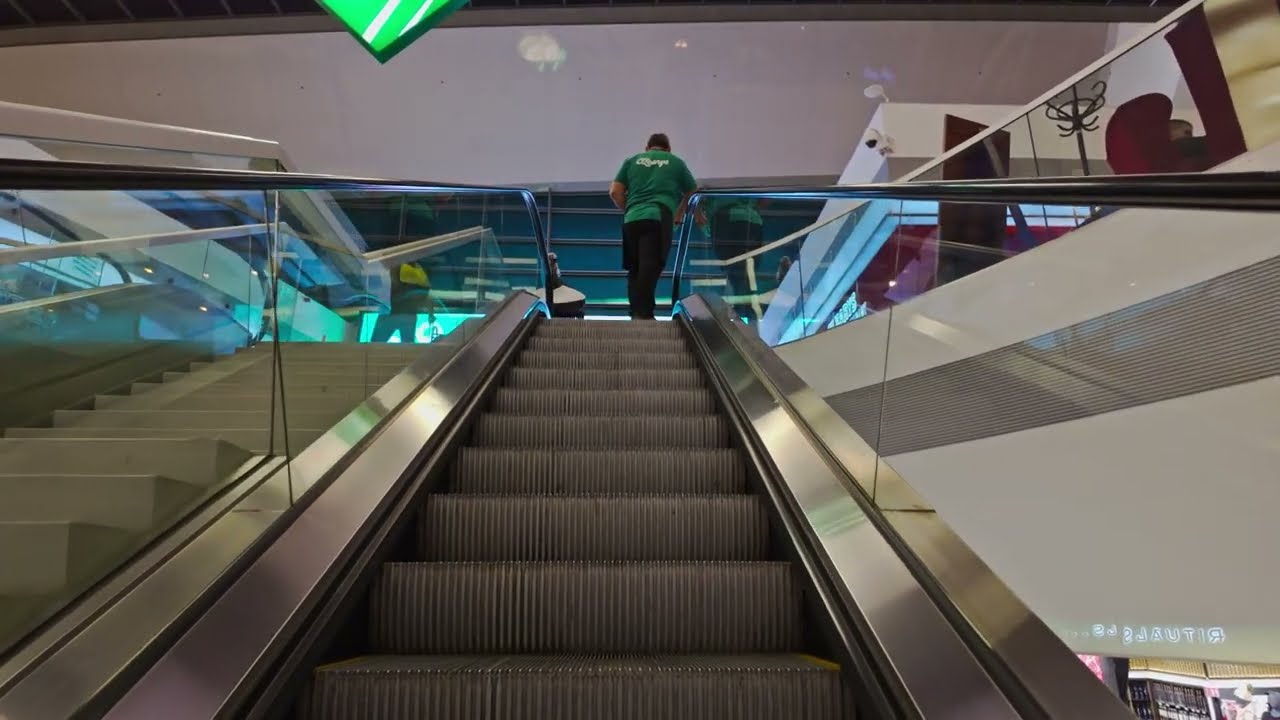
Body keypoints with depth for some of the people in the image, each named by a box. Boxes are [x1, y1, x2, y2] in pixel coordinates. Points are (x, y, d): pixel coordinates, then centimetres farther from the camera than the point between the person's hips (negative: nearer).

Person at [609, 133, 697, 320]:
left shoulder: (633, 160, 23)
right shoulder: (676, 162, 21)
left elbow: (615, 192, 13)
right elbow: (692, 193, 29)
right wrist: (680, 214, 43)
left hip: (632, 219, 3)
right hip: (659, 218, -3)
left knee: (634, 268, 11)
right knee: (651, 267, -12)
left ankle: (636, 312, 9)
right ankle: (643, 314, -22)